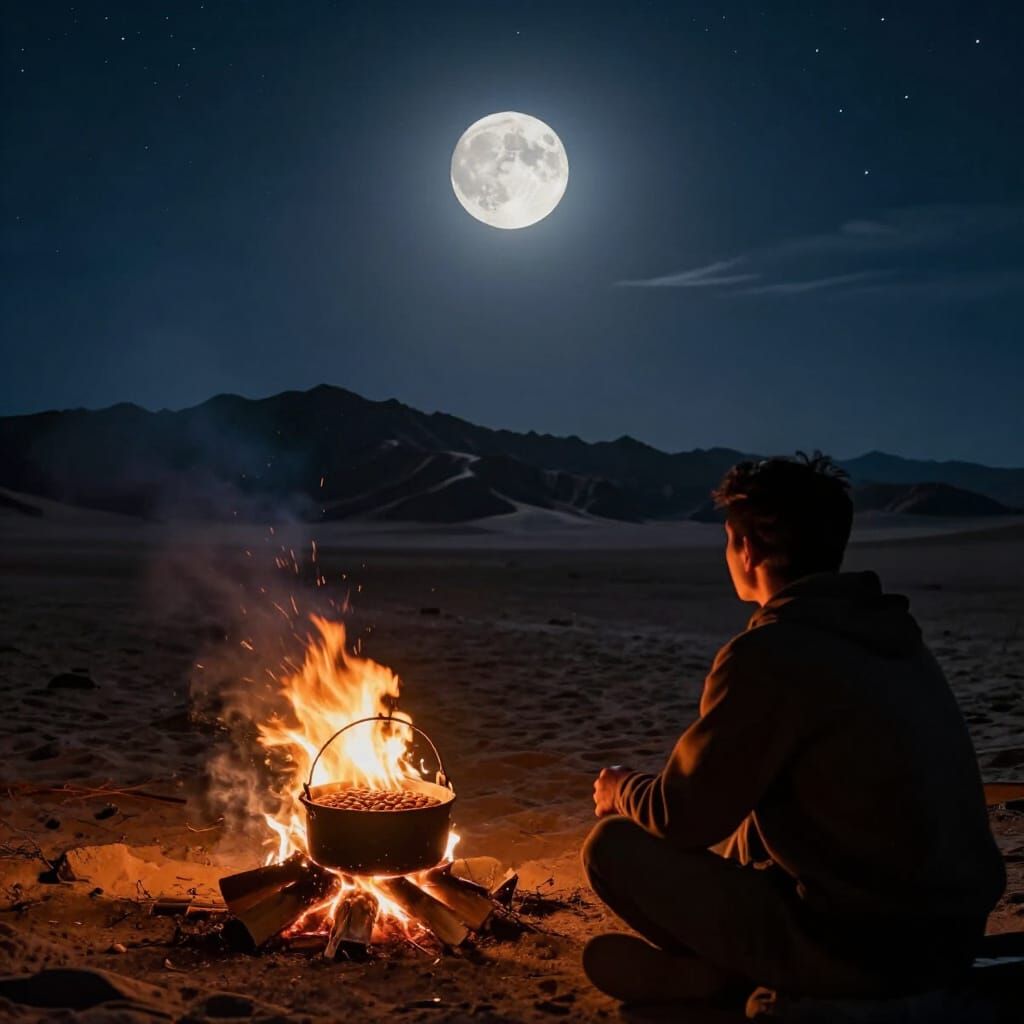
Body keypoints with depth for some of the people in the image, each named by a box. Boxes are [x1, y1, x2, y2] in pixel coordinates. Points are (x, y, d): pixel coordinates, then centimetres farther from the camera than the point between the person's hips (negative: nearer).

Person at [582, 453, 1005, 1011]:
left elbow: (683, 817, -10)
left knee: (613, 845, -3)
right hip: (951, 935, 9)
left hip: (859, 954, -8)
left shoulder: (768, 656, -18)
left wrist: (622, 791, 12)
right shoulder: (891, 634, 9)